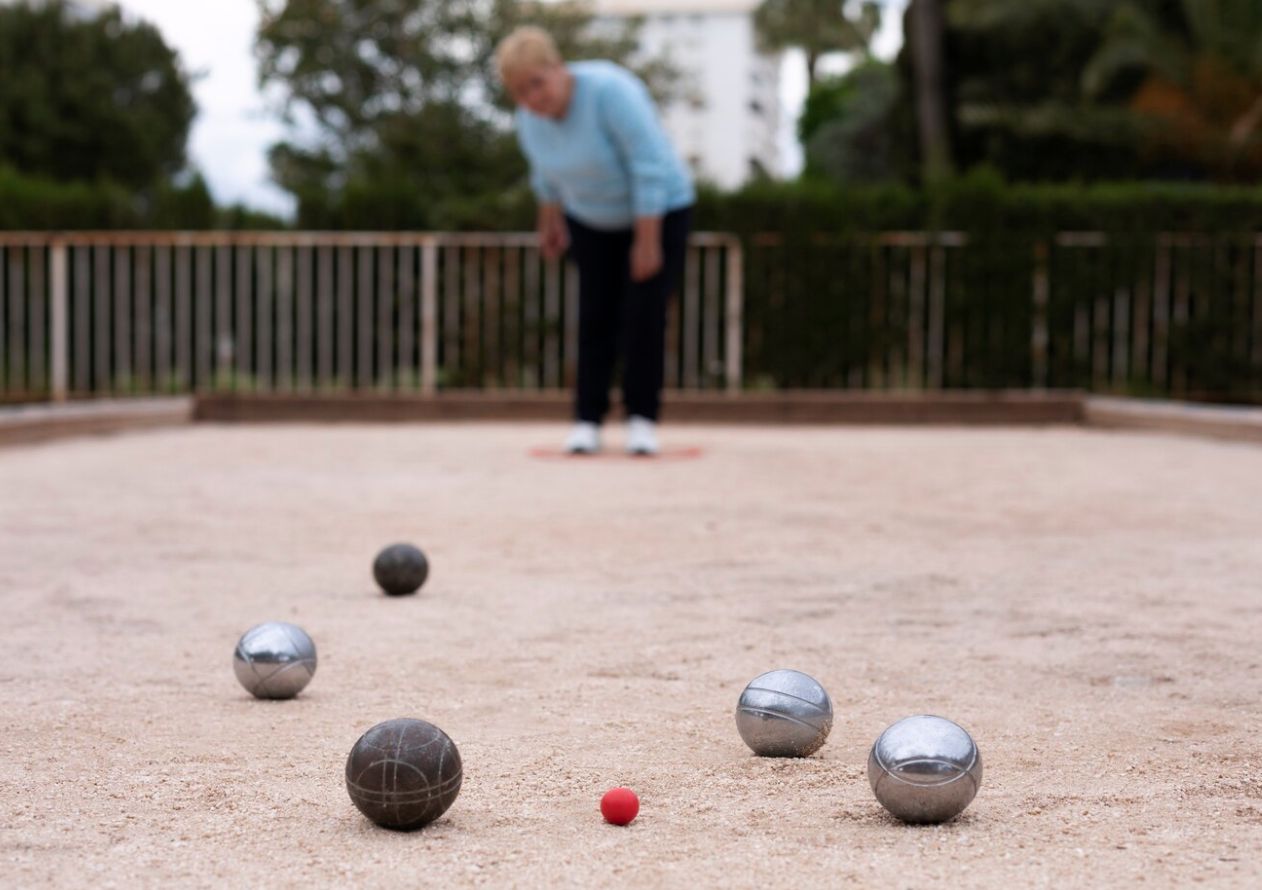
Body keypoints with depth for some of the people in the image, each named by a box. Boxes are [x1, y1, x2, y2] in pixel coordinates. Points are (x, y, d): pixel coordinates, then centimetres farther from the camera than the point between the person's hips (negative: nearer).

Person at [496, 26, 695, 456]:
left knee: (643, 315, -8)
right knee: (596, 316, 0)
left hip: (658, 208, -5)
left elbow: (651, 166, -29)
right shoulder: (532, 114, -13)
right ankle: (587, 421, 6)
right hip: (595, 218, 5)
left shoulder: (609, 91, -32)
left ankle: (641, 418, 4)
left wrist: (648, 242, -27)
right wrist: (550, 219, 16)